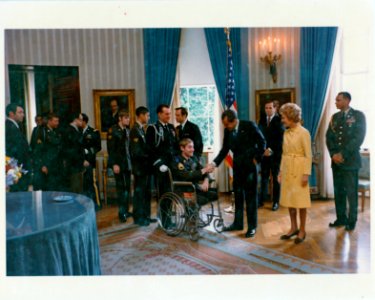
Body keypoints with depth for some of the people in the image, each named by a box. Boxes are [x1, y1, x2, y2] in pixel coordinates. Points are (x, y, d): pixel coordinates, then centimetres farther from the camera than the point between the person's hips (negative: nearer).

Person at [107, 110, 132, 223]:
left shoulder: (128, 130, 10)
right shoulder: (113, 130, -4)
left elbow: (130, 146, 9)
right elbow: (111, 148, -9)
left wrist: (132, 162, 4)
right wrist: (114, 164, -15)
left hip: (128, 163, 4)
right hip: (118, 163, -4)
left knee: (127, 187, 5)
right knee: (120, 187, 0)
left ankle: (126, 210, 15)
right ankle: (122, 213, 8)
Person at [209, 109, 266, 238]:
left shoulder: (249, 125, -14)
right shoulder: (227, 130, -1)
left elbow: (262, 142, -7)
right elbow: (225, 149, 3)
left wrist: (256, 158, -9)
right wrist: (215, 163, -7)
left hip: (249, 165, -5)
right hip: (237, 166, 5)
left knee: (250, 196, 3)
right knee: (238, 195, 12)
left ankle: (252, 226, 14)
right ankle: (238, 223, 25)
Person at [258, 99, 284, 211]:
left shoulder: (279, 121, -5)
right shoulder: (262, 121, 10)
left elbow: (281, 138, -11)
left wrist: (271, 149, -19)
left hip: (275, 154, -3)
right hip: (264, 153, 4)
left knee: (275, 178, 5)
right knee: (264, 178, 6)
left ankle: (276, 202, 12)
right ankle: (261, 200, 11)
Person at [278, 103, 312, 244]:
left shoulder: (303, 133, -11)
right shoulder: (286, 133, 9)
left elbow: (308, 155, -12)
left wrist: (306, 173, -15)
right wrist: (281, 171, 11)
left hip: (299, 169, -7)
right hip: (287, 169, 7)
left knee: (300, 200, 1)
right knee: (289, 199, 11)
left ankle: (302, 230, 14)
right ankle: (294, 228, 24)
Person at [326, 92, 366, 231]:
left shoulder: (358, 115, -3)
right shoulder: (335, 117, 13)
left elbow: (359, 137, -11)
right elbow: (329, 136, 10)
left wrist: (343, 154, -14)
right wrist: (333, 154, -5)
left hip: (350, 160, -5)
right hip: (336, 160, 5)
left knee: (351, 192, 0)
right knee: (338, 191, 8)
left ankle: (351, 220, 12)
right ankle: (341, 218, 19)